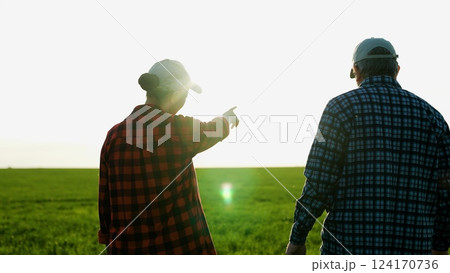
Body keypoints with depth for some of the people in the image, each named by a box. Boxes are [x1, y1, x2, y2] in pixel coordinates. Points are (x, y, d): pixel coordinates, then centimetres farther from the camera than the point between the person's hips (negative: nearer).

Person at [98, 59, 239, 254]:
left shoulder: (114, 136, 0)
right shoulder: (179, 128, -11)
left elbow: (105, 200, 6)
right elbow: (214, 130, 11)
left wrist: (111, 244, 17)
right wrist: (229, 117, 34)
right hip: (179, 247, -4)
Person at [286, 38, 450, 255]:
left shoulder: (342, 107, -5)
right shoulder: (432, 116, 7)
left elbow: (318, 183, -10)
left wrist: (297, 238, -1)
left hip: (348, 244, -3)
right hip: (412, 249, 4)